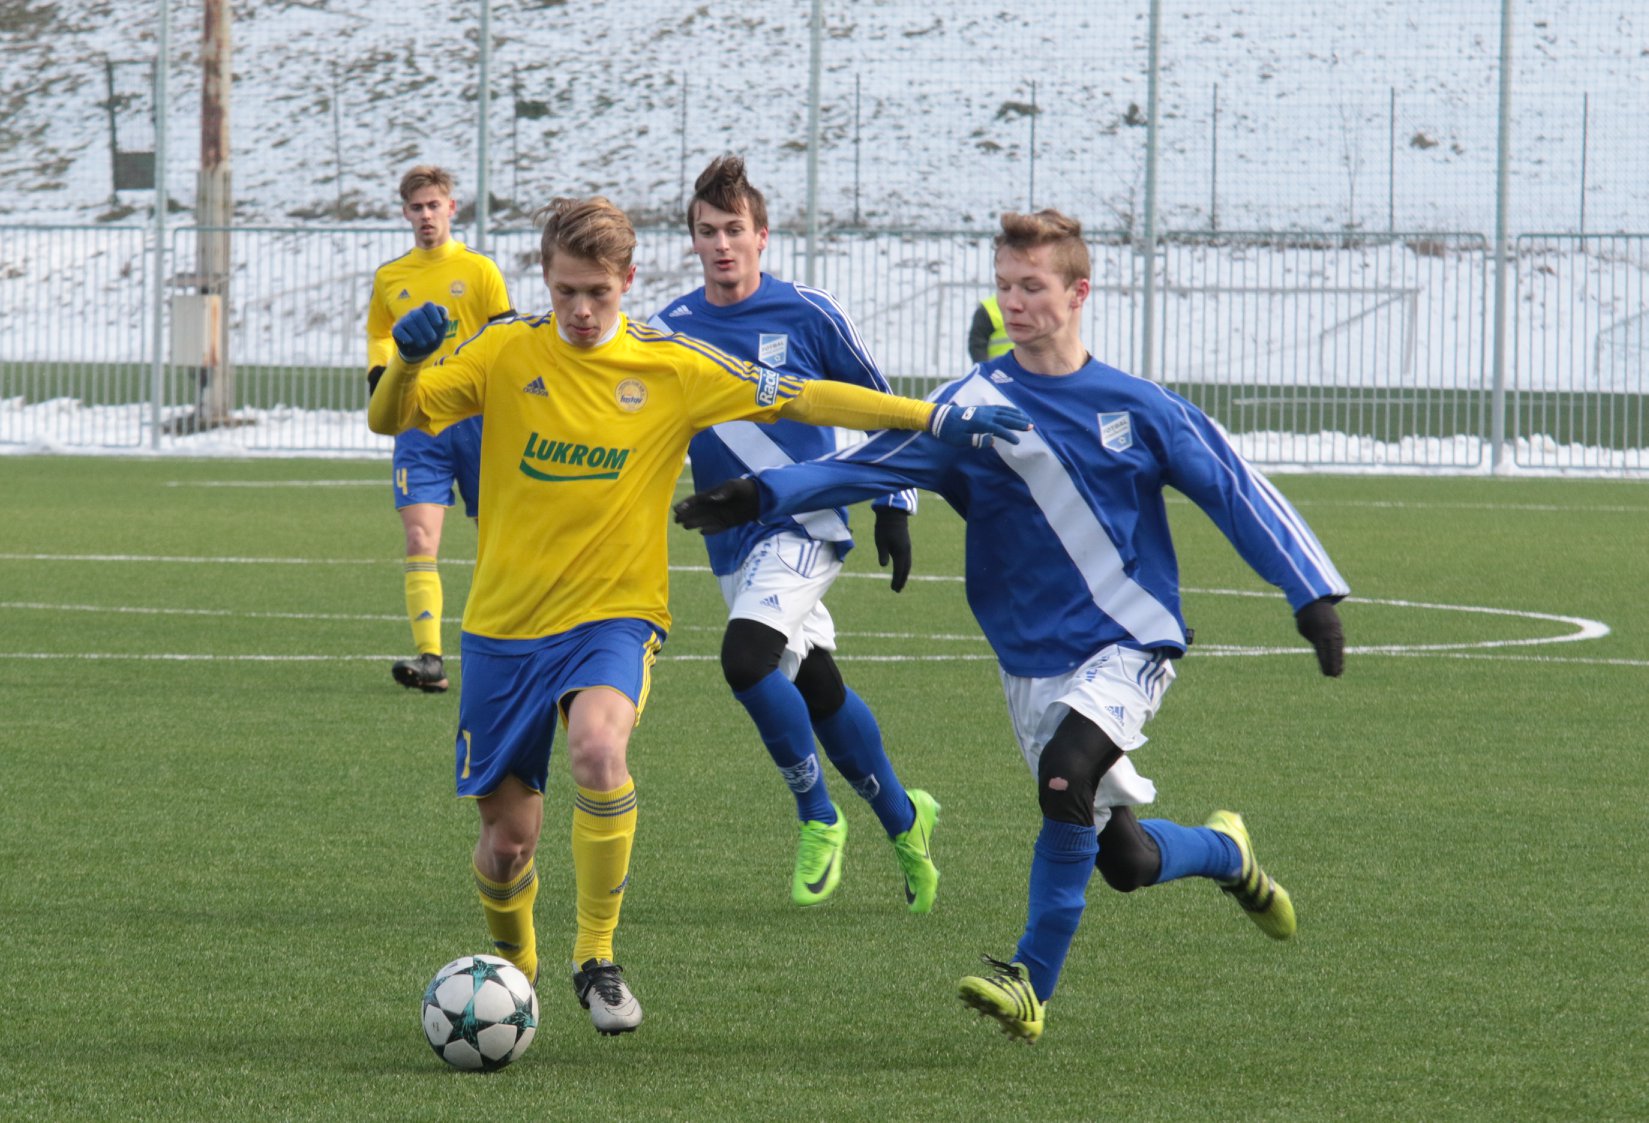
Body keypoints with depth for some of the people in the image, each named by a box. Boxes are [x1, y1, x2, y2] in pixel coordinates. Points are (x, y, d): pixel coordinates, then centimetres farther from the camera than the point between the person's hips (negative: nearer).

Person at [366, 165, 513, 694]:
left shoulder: (479, 269, 2)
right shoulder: (389, 277, 10)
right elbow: (377, 338, 23)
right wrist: (381, 374, 2)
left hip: (476, 418, -1)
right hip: (419, 426, 1)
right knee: (420, 537, -14)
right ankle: (429, 657, -20)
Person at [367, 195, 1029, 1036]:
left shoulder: (673, 368, -3)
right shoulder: (506, 353, -3)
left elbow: (803, 399, -2)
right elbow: (389, 419, -4)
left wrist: (941, 421, -8)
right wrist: (408, 358, -26)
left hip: (613, 615, -1)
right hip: (503, 622, 1)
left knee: (597, 746, -32)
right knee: (508, 834, 4)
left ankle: (597, 959, -18)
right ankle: (512, 967, 36)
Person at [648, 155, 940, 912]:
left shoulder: (807, 316, -5)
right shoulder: (671, 331, 2)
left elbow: (882, 408, 7)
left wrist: (894, 508, 4)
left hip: (805, 527, -5)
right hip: (733, 543, 5)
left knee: (745, 656, -26)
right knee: (816, 690, 11)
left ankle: (818, 818, -10)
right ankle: (902, 820, 31)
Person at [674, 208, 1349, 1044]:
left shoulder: (1135, 407, -3)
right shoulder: (972, 407, -2)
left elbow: (1235, 489, 3)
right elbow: (870, 465, -10)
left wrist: (1313, 597, 0)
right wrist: (760, 497, -24)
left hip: (1127, 644, -3)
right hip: (1031, 661, 3)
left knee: (1067, 775, -30)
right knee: (1122, 861, 7)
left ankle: (1032, 980, -22)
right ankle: (1227, 854, 41)